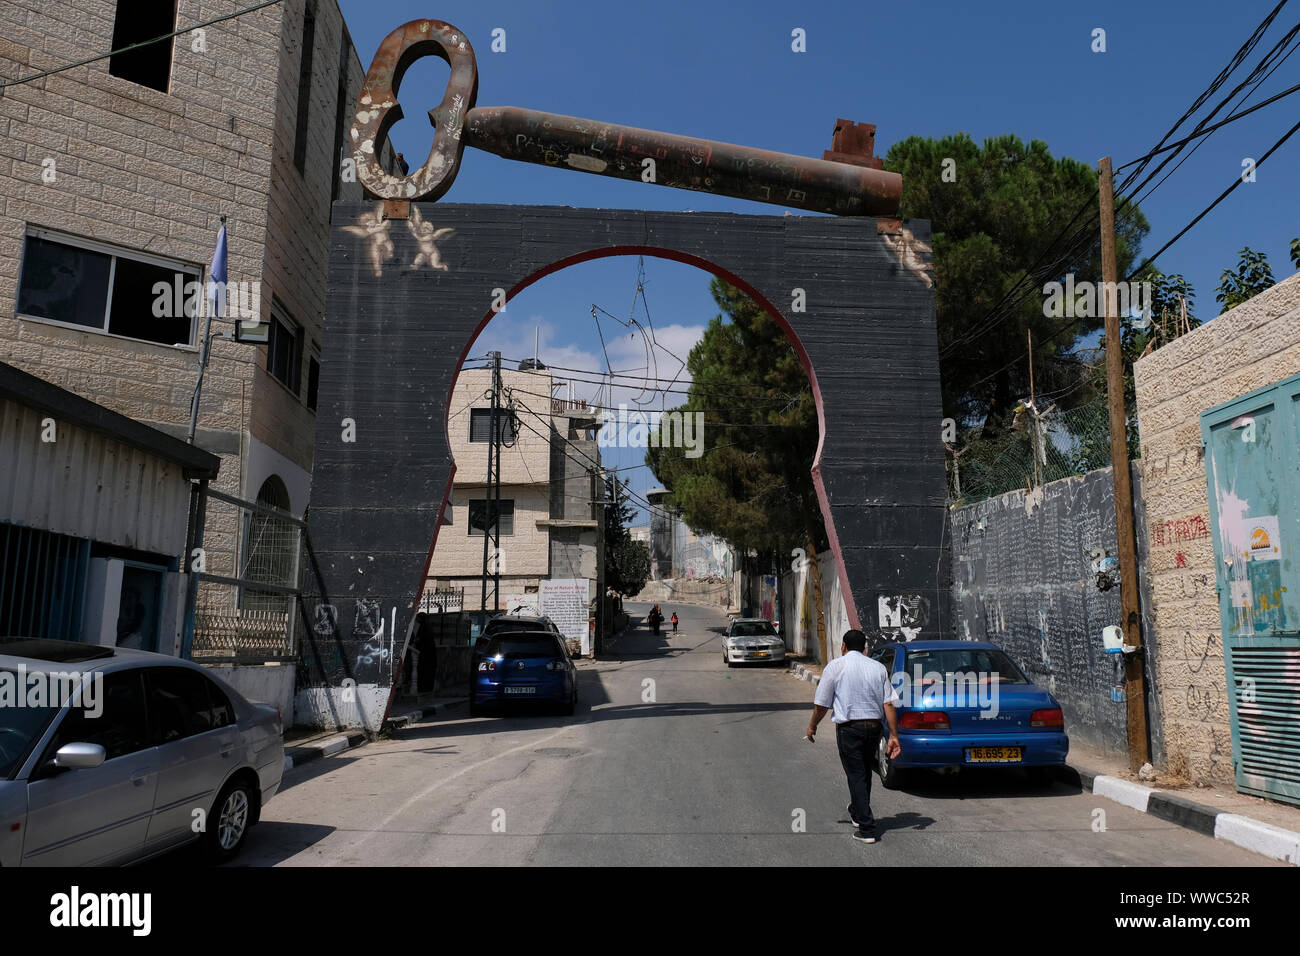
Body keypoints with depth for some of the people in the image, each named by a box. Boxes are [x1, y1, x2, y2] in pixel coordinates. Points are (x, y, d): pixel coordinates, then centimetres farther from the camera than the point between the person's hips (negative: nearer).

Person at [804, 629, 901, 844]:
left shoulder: (835, 666, -4)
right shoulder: (878, 667, 6)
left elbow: (822, 705, -3)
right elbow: (889, 704, -1)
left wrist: (812, 726, 13)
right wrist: (894, 736, 1)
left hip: (849, 728, -4)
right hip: (874, 727, 4)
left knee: (856, 776, 1)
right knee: (865, 772, 22)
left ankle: (866, 828, -3)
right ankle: (857, 813, 41)